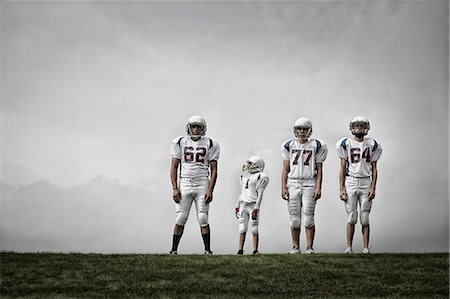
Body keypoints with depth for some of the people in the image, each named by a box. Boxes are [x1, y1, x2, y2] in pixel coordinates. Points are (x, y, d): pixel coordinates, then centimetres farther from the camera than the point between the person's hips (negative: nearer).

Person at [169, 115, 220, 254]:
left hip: (202, 184, 0)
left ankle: (207, 250, 0)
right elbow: (174, 167, 6)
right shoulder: (180, 142, 8)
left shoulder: (210, 144, 7)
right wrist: (175, 188, -4)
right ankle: (174, 250, 2)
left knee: (203, 219, -5)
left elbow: (213, 170, 4)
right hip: (184, 183, 0)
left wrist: (210, 190, -6)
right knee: (181, 219, -3)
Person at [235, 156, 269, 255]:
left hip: (253, 205, -6)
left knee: (254, 229, -5)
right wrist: (237, 207, 17)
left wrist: (256, 209, -16)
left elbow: (260, 194, -11)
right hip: (243, 205, 6)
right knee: (242, 229, 2)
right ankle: (240, 250, 3)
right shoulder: (244, 176, 17)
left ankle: (255, 250, 0)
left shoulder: (261, 177, -6)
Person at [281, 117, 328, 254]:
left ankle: (310, 247, -1)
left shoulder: (316, 146, 4)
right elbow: (285, 169, 10)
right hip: (293, 183, 2)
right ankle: (295, 247, 11)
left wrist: (318, 187, -5)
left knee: (308, 218, -7)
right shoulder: (289, 145, 9)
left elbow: (319, 169, 4)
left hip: (309, 184, -2)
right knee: (295, 219, 3)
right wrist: (283, 187, 1)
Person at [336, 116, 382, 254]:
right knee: (352, 217, -4)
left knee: (365, 219, 0)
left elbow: (374, 168, 9)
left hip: (366, 182, 1)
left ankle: (366, 248, 5)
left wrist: (373, 187, -2)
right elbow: (342, 169, 4)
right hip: (350, 181, -1)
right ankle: (349, 247, 3)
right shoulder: (346, 144, 4)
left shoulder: (372, 145, 8)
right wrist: (341, 188, -2)